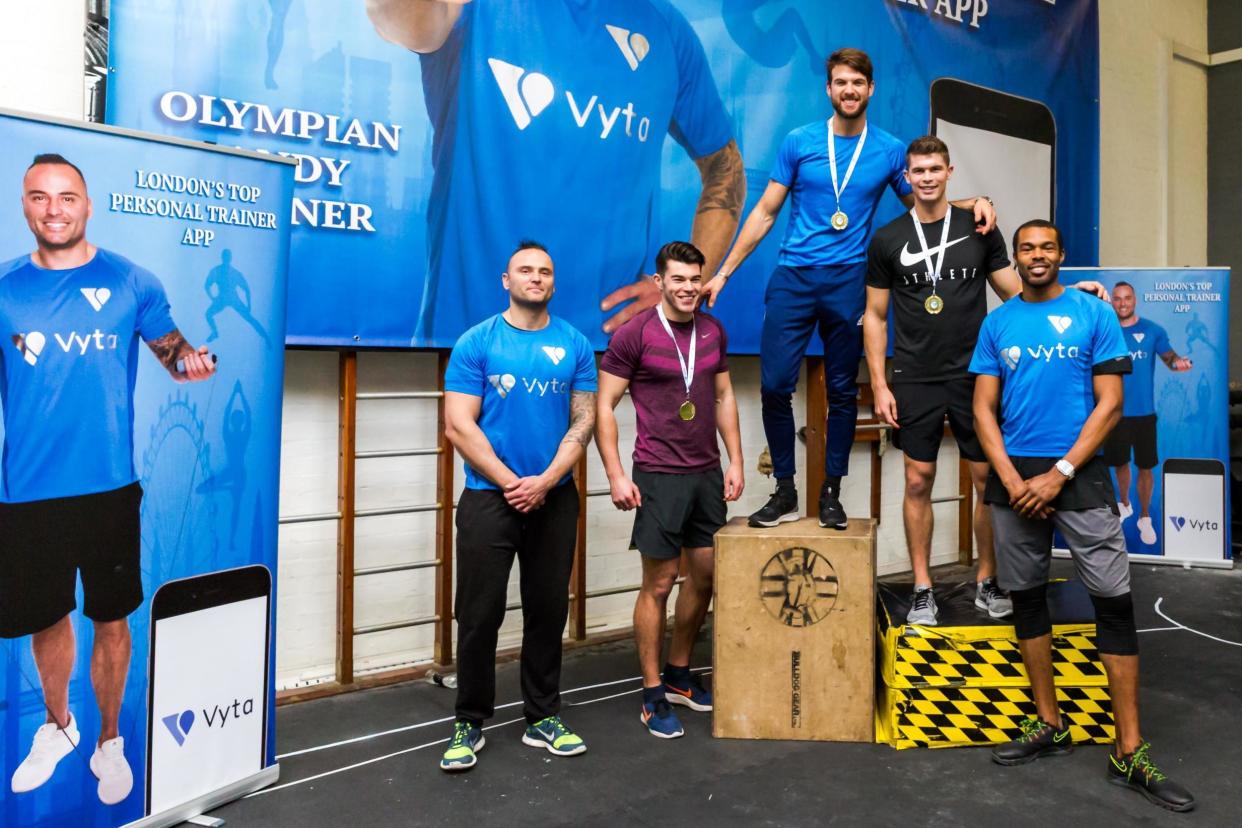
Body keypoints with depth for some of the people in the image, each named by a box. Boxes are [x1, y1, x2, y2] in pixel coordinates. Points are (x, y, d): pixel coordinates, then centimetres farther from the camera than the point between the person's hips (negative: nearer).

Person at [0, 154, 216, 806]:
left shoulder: (130, 282, -1)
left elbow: (171, 345, 8)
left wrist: (190, 360, -14)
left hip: (107, 487, -2)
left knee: (110, 617, 9)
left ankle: (109, 740, 30)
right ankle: (57, 726, 42)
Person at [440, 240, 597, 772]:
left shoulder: (575, 345, 5)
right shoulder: (477, 343, -2)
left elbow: (584, 421, 1)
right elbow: (458, 426, -7)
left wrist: (544, 481, -11)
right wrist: (510, 483, -12)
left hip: (555, 498, 3)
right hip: (488, 496, -2)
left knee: (548, 611, 11)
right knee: (480, 614, 2)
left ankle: (543, 717, 25)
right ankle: (470, 722, 18)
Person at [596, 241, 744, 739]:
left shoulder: (713, 331, 8)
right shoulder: (634, 334, -9)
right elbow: (604, 406, -7)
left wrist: (735, 462, 11)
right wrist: (616, 476, -12)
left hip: (708, 473, 6)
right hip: (659, 476, -6)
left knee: (705, 576, 12)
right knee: (659, 584, 0)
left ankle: (679, 675, 30)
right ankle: (653, 695, 13)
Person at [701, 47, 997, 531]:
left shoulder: (890, 150, 6)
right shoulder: (799, 142, 4)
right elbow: (765, 212, 6)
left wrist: (972, 203, -4)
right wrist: (723, 273, 3)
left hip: (847, 283, 0)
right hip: (792, 278, 0)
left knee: (842, 390, 6)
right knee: (774, 385, -5)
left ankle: (831, 493, 19)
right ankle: (785, 493, 9)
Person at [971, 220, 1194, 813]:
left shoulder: (1094, 315, 2)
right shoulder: (997, 323, 8)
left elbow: (1109, 405, -4)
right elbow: (984, 410, 4)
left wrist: (1059, 473, -13)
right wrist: (1013, 480, -9)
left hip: (1079, 473, -2)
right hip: (1014, 475, 3)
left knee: (1114, 602, -5)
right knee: (1026, 597, 8)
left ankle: (1130, 753, 4)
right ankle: (1049, 725, 22)